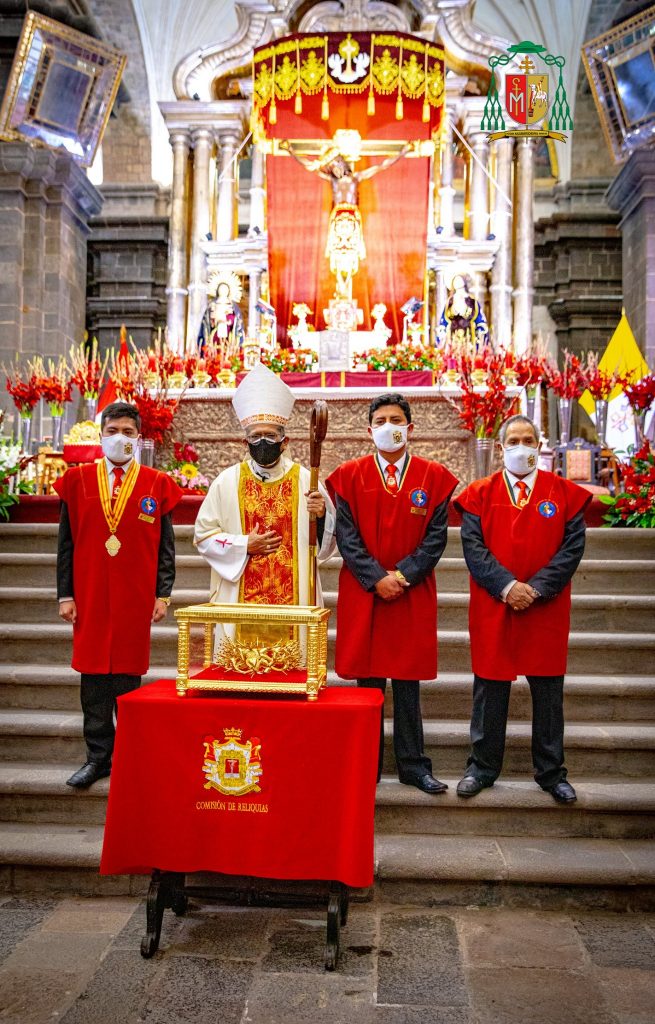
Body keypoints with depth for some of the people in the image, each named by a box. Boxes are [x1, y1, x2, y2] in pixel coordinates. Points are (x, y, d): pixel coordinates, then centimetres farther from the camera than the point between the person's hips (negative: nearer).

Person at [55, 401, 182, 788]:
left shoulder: (156, 485, 3)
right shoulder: (78, 480, 6)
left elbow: (166, 546, 4)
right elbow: (66, 543, 7)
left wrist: (163, 595, 0)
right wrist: (65, 595, 3)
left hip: (135, 599, -1)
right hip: (90, 598, 2)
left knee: (128, 676, 4)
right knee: (93, 676, 6)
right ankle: (98, 756, 18)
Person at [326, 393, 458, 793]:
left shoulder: (434, 476, 3)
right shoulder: (350, 476, 2)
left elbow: (436, 536, -1)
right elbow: (346, 536, -3)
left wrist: (404, 574, -12)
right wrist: (376, 578, -13)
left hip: (414, 595, 0)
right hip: (363, 595, 0)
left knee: (408, 682, 6)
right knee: (368, 681, 6)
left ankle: (413, 764, 18)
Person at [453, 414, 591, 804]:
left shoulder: (566, 493, 3)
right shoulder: (480, 493, 4)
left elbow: (572, 547, -3)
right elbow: (473, 546, -4)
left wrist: (536, 588, -14)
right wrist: (506, 585, -16)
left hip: (547, 610, 0)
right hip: (492, 608, 0)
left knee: (549, 692, 9)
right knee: (489, 690, 8)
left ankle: (551, 772, 24)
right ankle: (483, 767, 23)